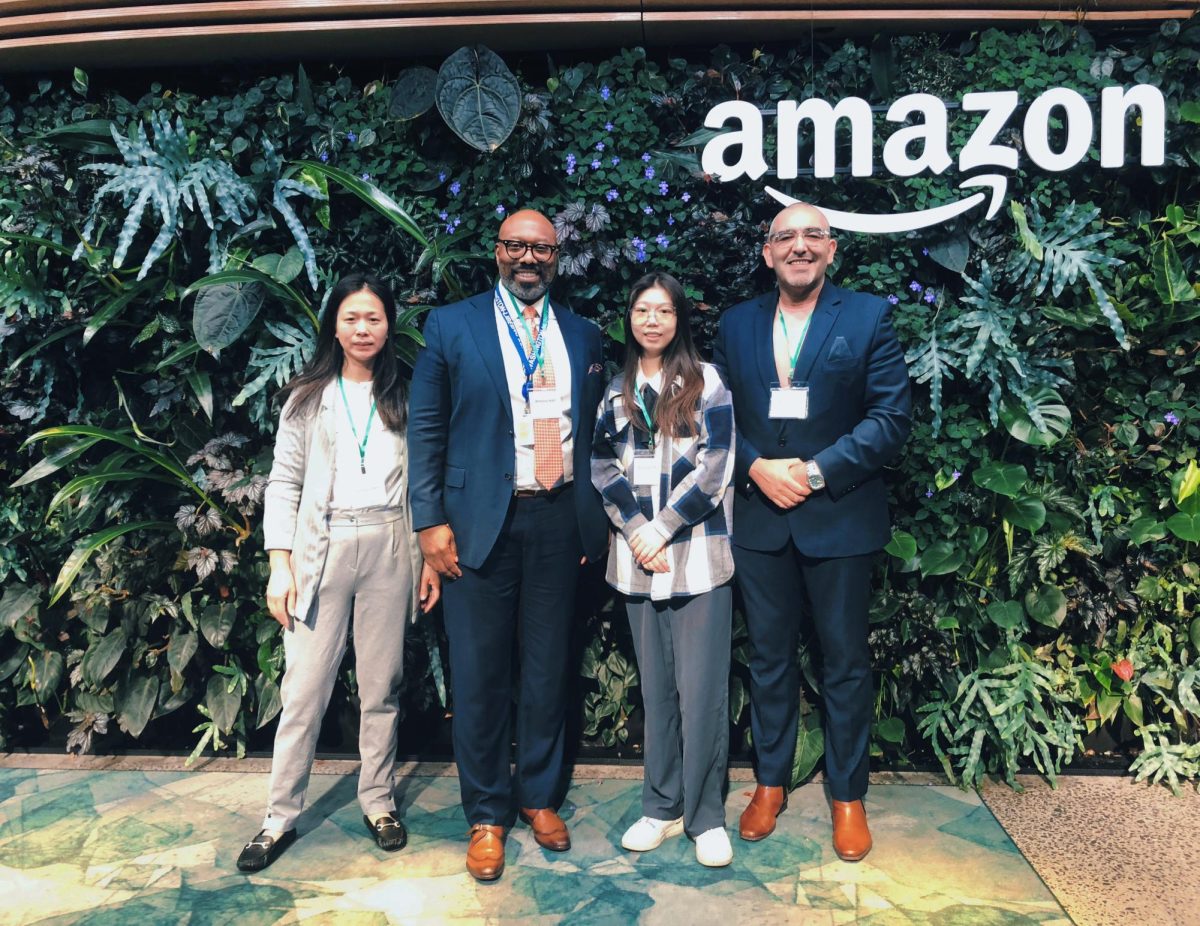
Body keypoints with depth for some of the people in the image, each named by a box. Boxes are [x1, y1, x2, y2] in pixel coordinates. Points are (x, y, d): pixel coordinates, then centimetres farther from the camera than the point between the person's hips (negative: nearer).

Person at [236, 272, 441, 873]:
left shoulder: (405, 396, 8)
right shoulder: (308, 397, 6)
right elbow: (284, 484, 4)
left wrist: (431, 559, 2)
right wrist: (279, 567, -3)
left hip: (389, 550, 1)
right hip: (321, 551, 0)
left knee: (382, 685, 8)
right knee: (304, 687, 1)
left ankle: (378, 801, 24)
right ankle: (280, 817, 15)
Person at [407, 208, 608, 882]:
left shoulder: (583, 336, 12)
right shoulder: (452, 327, 3)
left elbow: (594, 430, 15)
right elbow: (427, 429, 0)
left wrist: (598, 517, 8)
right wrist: (432, 521, -6)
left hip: (560, 520, 3)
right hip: (482, 522, -2)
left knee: (549, 669, 12)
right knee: (480, 675, 5)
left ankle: (539, 795, 32)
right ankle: (487, 814, 23)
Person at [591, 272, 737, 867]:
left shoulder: (706, 383, 2)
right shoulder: (615, 391, 12)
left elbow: (714, 468, -6)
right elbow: (602, 467, 5)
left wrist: (662, 529, -10)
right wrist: (636, 532, -8)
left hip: (697, 555, -3)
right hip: (638, 557, 3)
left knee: (701, 688, -2)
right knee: (656, 686, 10)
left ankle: (706, 815, 12)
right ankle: (662, 807, 22)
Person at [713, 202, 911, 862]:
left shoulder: (868, 318, 0)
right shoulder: (736, 324, 9)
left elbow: (892, 416, -7)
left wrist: (817, 471, -15)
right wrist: (757, 469, -11)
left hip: (839, 517, -2)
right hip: (758, 517, 3)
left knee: (845, 663, 9)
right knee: (768, 657, 13)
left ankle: (847, 796, 26)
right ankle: (770, 783, 30)